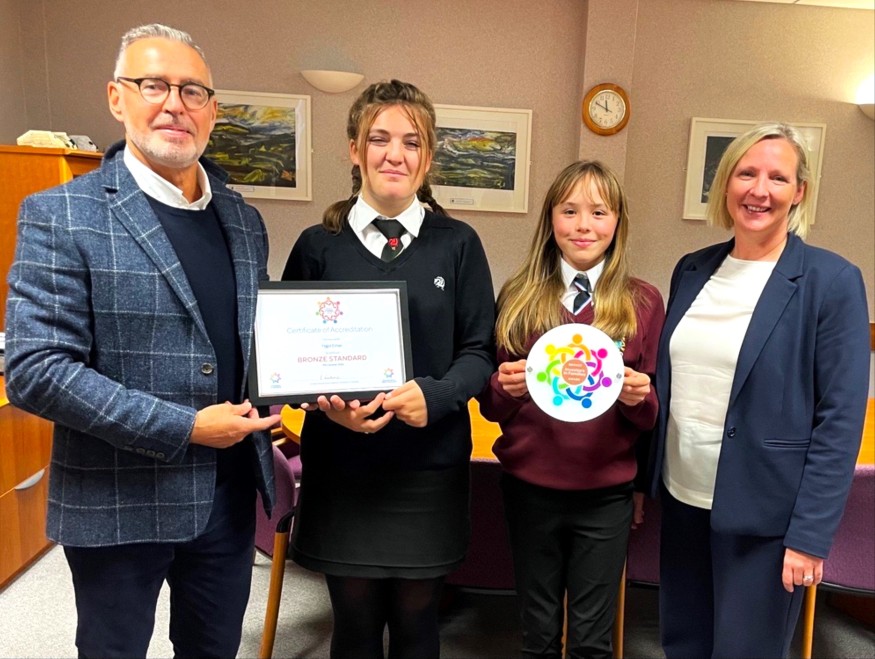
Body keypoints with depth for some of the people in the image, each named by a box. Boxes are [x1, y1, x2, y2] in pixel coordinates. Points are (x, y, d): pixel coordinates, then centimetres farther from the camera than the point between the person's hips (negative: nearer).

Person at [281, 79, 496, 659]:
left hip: (430, 464, 0)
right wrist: (326, 400, -18)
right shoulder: (318, 245, 0)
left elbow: (479, 350, 1)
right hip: (341, 464, 0)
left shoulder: (458, 244, 0)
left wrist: (434, 394, -18)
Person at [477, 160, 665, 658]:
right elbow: (492, 407, 4)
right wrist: (506, 386, -17)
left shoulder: (643, 301, -4)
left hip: (606, 494, -1)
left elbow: (654, 414, 2)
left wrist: (639, 396, -19)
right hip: (530, 487, 1)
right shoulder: (518, 298, -2)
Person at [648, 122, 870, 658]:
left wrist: (809, 535, -14)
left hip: (761, 515, -4)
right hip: (682, 498, 5)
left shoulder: (832, 281, -10)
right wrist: (645, 479, 11)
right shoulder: (692, 270, 5)